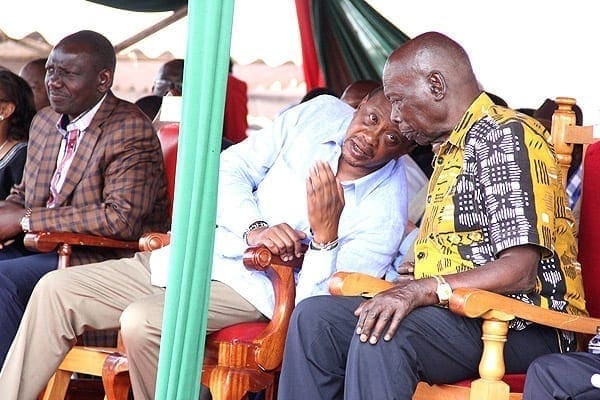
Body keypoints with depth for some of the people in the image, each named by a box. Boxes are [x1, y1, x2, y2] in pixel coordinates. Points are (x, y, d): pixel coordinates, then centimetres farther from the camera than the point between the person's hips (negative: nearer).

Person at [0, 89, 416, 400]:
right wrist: (255, 228, -15)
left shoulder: (385, 210, -14)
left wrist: (325, 234, -30)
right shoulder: (321, 114, -1)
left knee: (143, 322, -32)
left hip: (251, 288, -6)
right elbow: (230, 168, 2)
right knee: (56, 290, -1)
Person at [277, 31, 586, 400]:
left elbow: (518, 271, -20)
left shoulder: (507, 135, -10)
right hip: (455, 311, 9)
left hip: (522, 328, -9)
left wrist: (420, 290, -27)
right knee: (314, 317, -6)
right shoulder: (451, 149, 21)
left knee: (383, 335, -33)